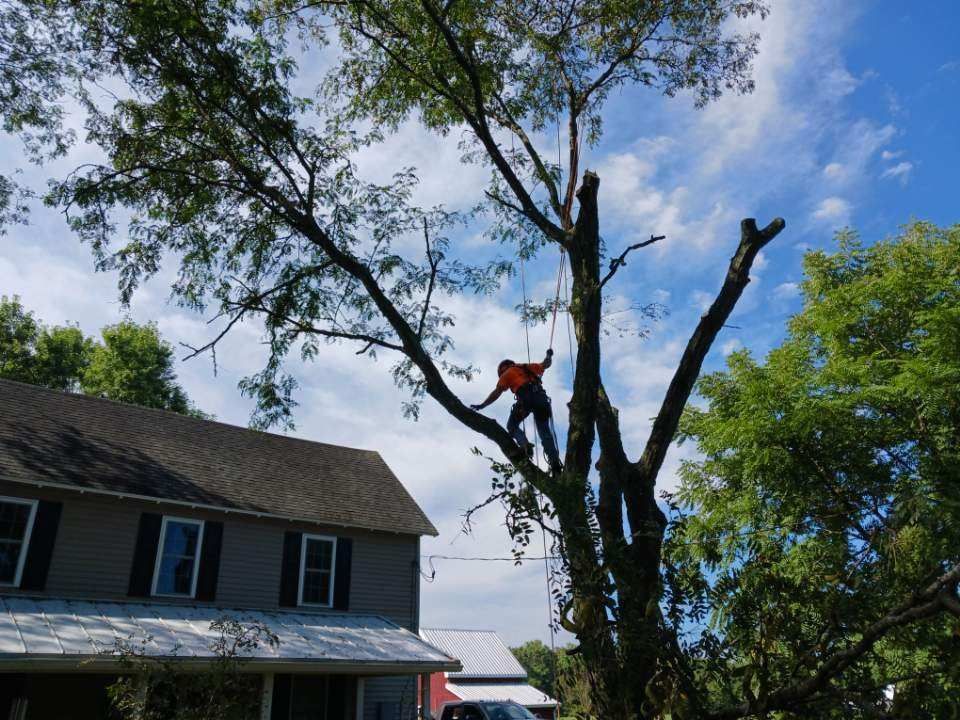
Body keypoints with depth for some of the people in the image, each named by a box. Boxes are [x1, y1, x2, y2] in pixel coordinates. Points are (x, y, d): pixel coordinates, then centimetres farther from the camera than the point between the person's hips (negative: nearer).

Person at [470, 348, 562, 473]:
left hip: (526, 397, -5)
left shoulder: (507, 373, 18)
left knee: (512, 425, 11)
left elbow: (496, 393, 10)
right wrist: (549, 355, 62)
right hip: (541, 396, 5)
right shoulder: (527, 367, 32)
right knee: (545, 431, 5)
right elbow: (546, 364, 42)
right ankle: (555, 461, -13)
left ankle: (525, 445, -18)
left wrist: (482, 405, 13)